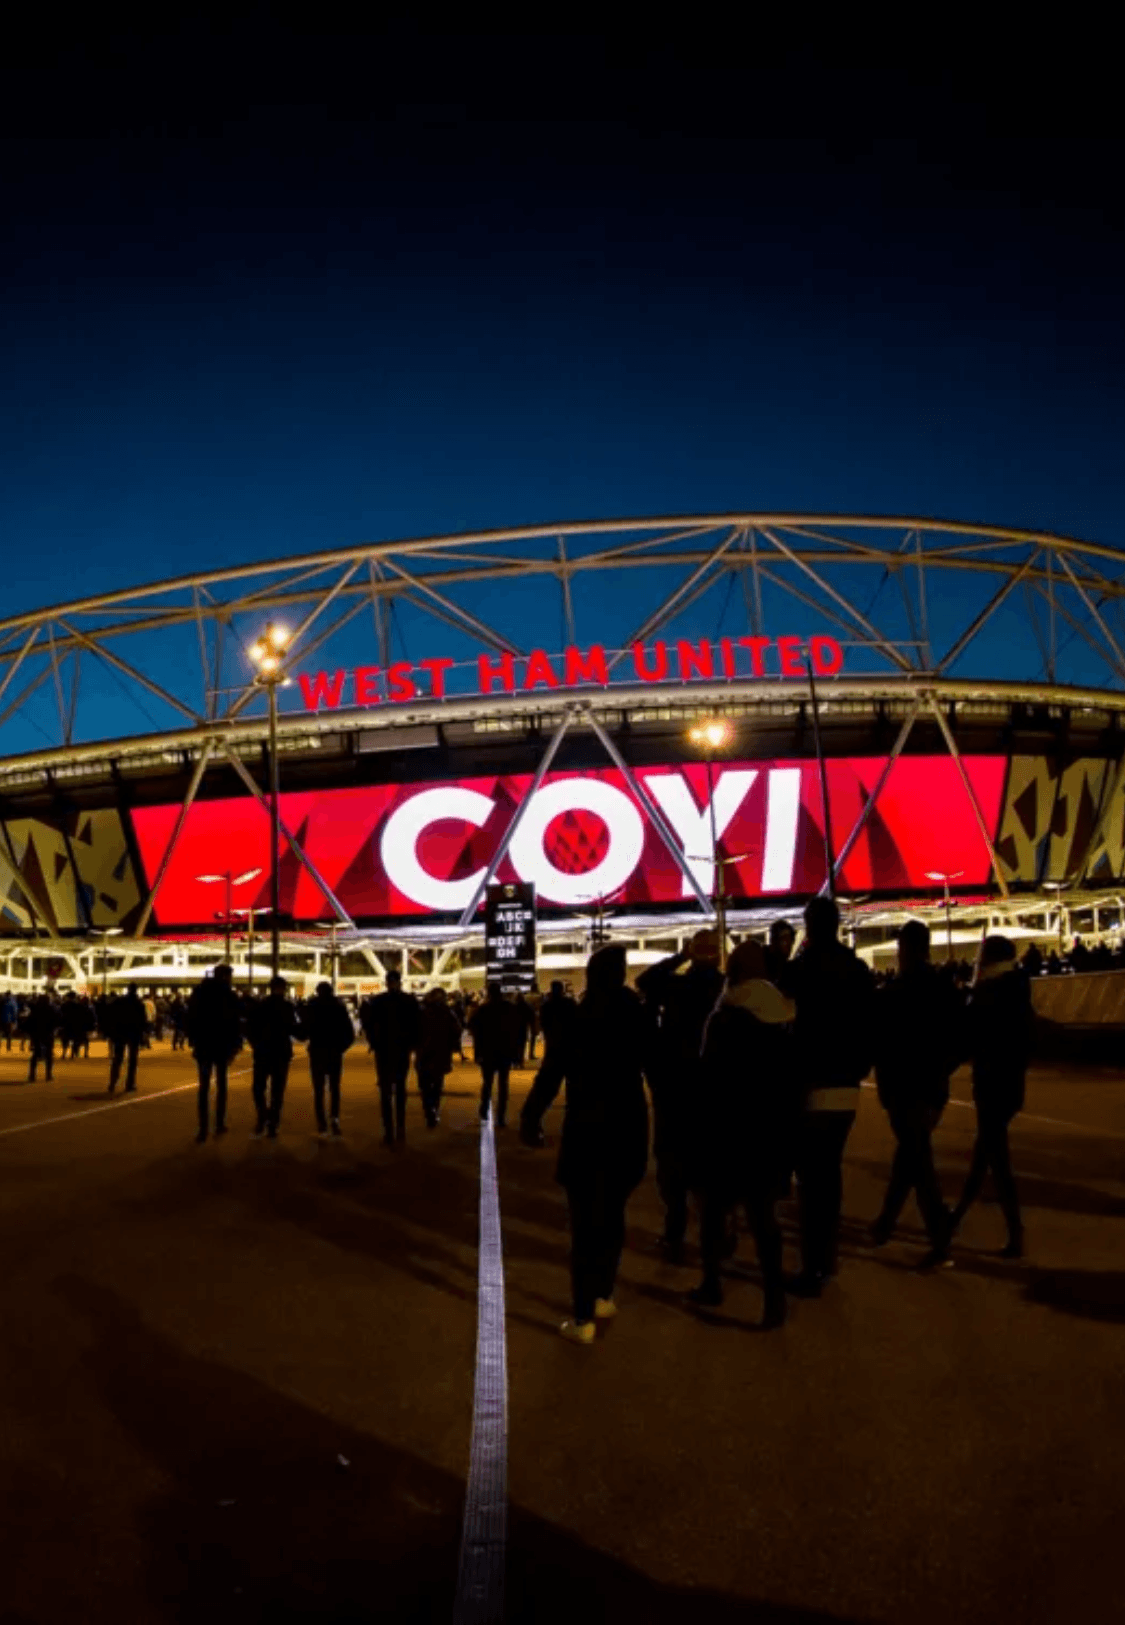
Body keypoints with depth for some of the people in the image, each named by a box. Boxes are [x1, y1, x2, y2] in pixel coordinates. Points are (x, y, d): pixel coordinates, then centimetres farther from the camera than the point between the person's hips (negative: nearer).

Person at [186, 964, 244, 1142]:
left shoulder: (198, 992, 6)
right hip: (222, 1046, -2)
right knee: (221, 1084, 12)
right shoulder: (229, 995, -7)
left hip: (203, 1046, 2)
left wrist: (192, 1041, 8)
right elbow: (235, 1022, -10)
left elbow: (191, 1019, 5)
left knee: (204, 1087, 2)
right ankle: (219, 1124, 11)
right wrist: (236, 1045, -5)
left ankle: (203, 1130, -6)